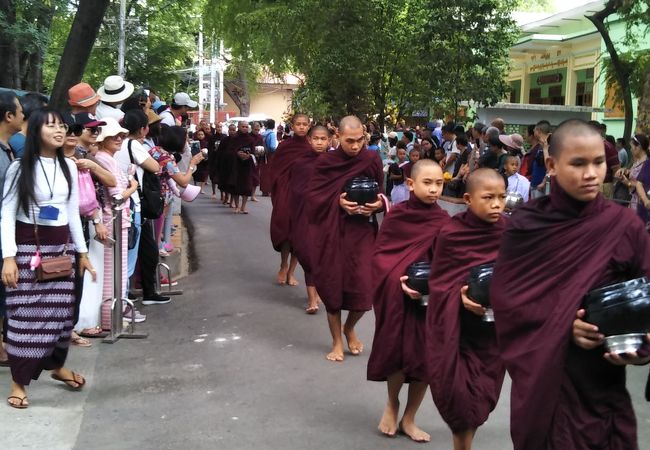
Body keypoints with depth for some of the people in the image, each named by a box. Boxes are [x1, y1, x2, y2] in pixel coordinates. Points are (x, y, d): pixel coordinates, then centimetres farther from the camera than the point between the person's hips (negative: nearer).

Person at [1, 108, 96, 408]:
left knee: (60, 309, 9)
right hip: (28, 246, -5)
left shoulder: (69, 167, 7)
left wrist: (82, 251, 12)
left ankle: (57, 365, 29)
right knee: (26, 313, -4)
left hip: (60, 246, 5)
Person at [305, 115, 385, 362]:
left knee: (363, 286, -5)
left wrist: (377, 204, -17)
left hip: (362, 230, 1)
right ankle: (337, 341, 21)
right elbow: (312, 195, -4)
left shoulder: (372, 160, -1)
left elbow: (381, 195, 6)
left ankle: (349, 328, 27)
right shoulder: (325, 162, -3)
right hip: (330, 231, 0)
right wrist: (337, 201, -19)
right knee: (332, 284, 3)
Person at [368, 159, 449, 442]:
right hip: (398, 298, -1)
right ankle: (391, 404, 32)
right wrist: (398, 280, -19)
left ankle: (408, 419, 24)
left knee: (426, 358, 4)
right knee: (397, 352, 2)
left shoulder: (444, 222, -5)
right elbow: (379, 255, -5)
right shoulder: (396, 216, -6)